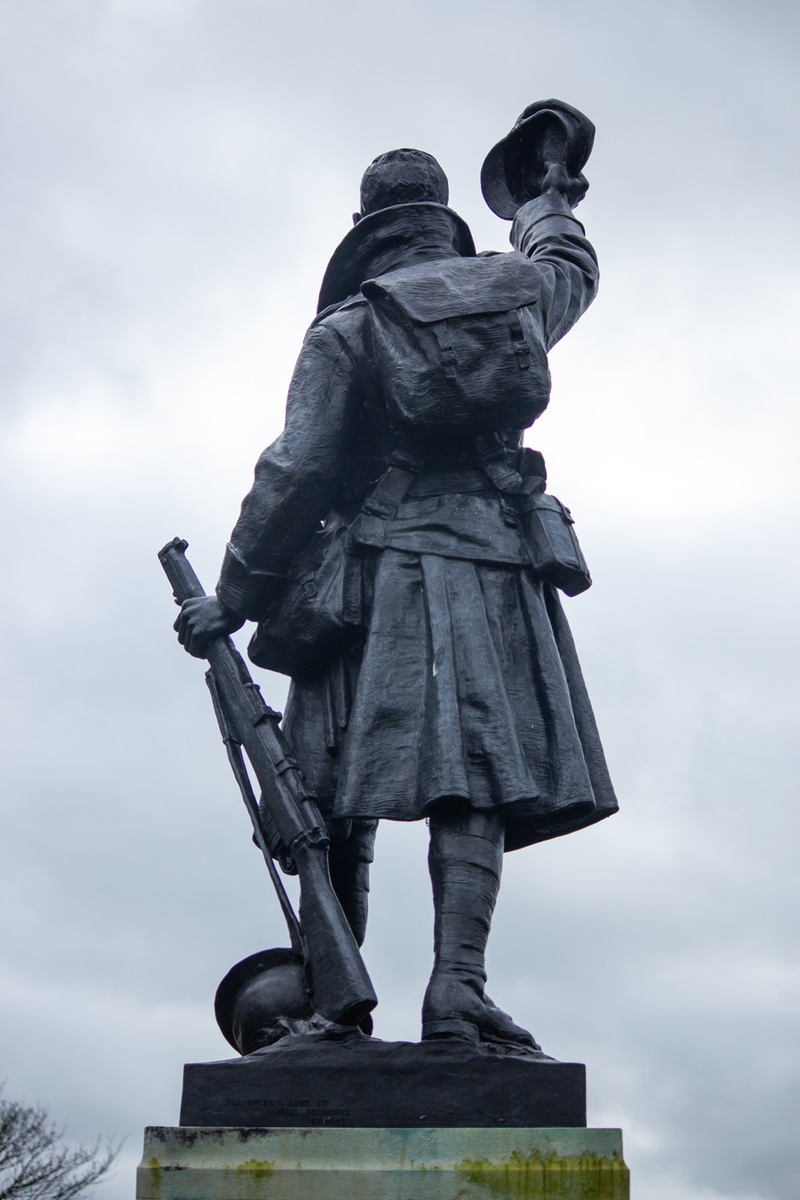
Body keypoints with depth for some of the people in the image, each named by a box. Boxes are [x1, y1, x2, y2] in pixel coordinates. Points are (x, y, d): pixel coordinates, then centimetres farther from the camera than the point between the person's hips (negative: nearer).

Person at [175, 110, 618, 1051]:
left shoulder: (345, 328, 5)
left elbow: (295, 473, -4)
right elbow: (571, 271, 41)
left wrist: (234, 598, 1)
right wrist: (548, 202, 62)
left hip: (381, 567, -2)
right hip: (492, 559, 2)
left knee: (342, 800, 2)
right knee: (471, 781, -8)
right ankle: (456, 988, -21)